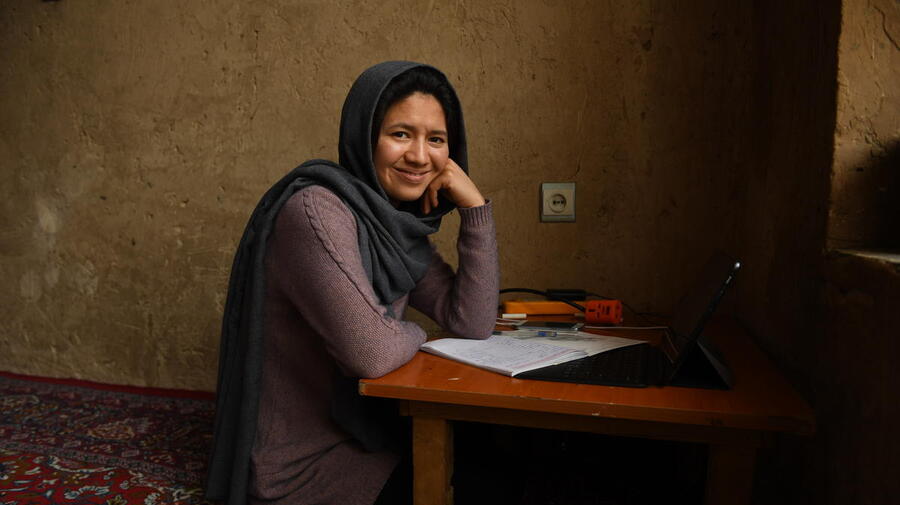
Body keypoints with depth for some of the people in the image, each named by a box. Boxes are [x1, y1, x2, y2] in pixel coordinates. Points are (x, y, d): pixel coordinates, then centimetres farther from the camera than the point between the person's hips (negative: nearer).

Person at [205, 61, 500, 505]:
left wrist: (475, 207, -7)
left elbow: (473, 325, -2)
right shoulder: (316, 210, -23)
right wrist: (414, 334, -8)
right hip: (301, 467, -8)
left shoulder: (395, 224, 3)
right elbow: (371, 352, -31)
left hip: (359, 431, 8)